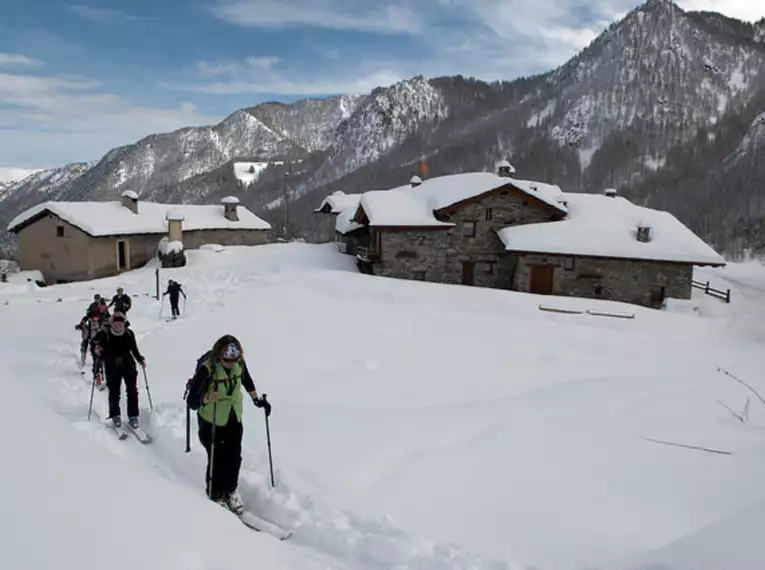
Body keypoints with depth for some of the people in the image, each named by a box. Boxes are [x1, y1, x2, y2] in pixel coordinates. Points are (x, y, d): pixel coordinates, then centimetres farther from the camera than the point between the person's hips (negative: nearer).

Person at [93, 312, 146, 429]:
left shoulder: (129, 333, -1)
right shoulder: (104, 334, -9)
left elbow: (134, 349, 10)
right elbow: (98, 349, 0)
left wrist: (140, 359, -1)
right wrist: (98, 352, -22)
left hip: (128, 365, 2)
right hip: (112, 368, -2)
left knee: (132, 391, -1)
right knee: (114, 393, 5)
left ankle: (133, 417, 9)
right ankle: (115, 416, 24)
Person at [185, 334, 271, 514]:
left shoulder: (239, 363, -14)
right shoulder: (207, 368, -29)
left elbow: (246, 379, 9)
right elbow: (191, 402, -29)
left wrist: (256, 399, 11)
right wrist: (206, 399, -48)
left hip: (234, 419, 4)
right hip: (211, 421, -4)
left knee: (234, 457, 13)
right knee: (217, 459, 3)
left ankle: (230, 491, 37)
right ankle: (215, 495, 28)